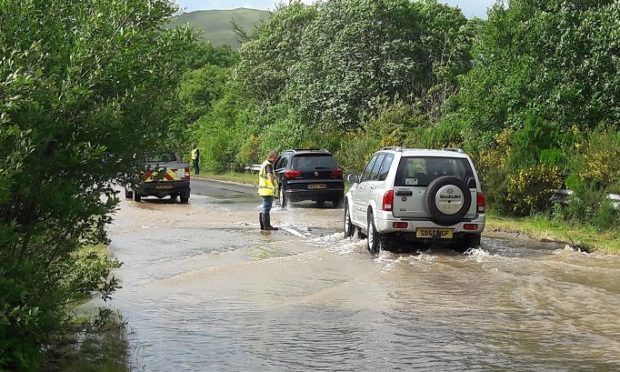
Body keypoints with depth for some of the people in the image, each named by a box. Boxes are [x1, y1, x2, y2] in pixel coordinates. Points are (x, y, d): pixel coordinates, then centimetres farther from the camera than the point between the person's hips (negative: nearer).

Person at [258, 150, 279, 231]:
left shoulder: (265, 163, 19)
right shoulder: (269, 165, -15)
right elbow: (270, 175, -34)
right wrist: (274, 186, -46)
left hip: (264, 190, 10)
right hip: (268, 190, -10)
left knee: (264, 208, 16)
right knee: (266, 208, -8)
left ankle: (263, 225, 21)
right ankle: (267, 226, -7)